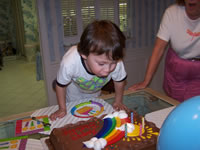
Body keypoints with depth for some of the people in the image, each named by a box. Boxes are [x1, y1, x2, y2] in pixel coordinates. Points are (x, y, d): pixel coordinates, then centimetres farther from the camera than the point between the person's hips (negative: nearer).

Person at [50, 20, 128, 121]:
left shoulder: (116, 63, -42)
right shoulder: (70, 63, -46)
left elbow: (120, 81, -18)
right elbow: (60, 85, -25)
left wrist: (118, 102, -6)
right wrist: (62, 109, -15)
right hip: (74, 91, -2)